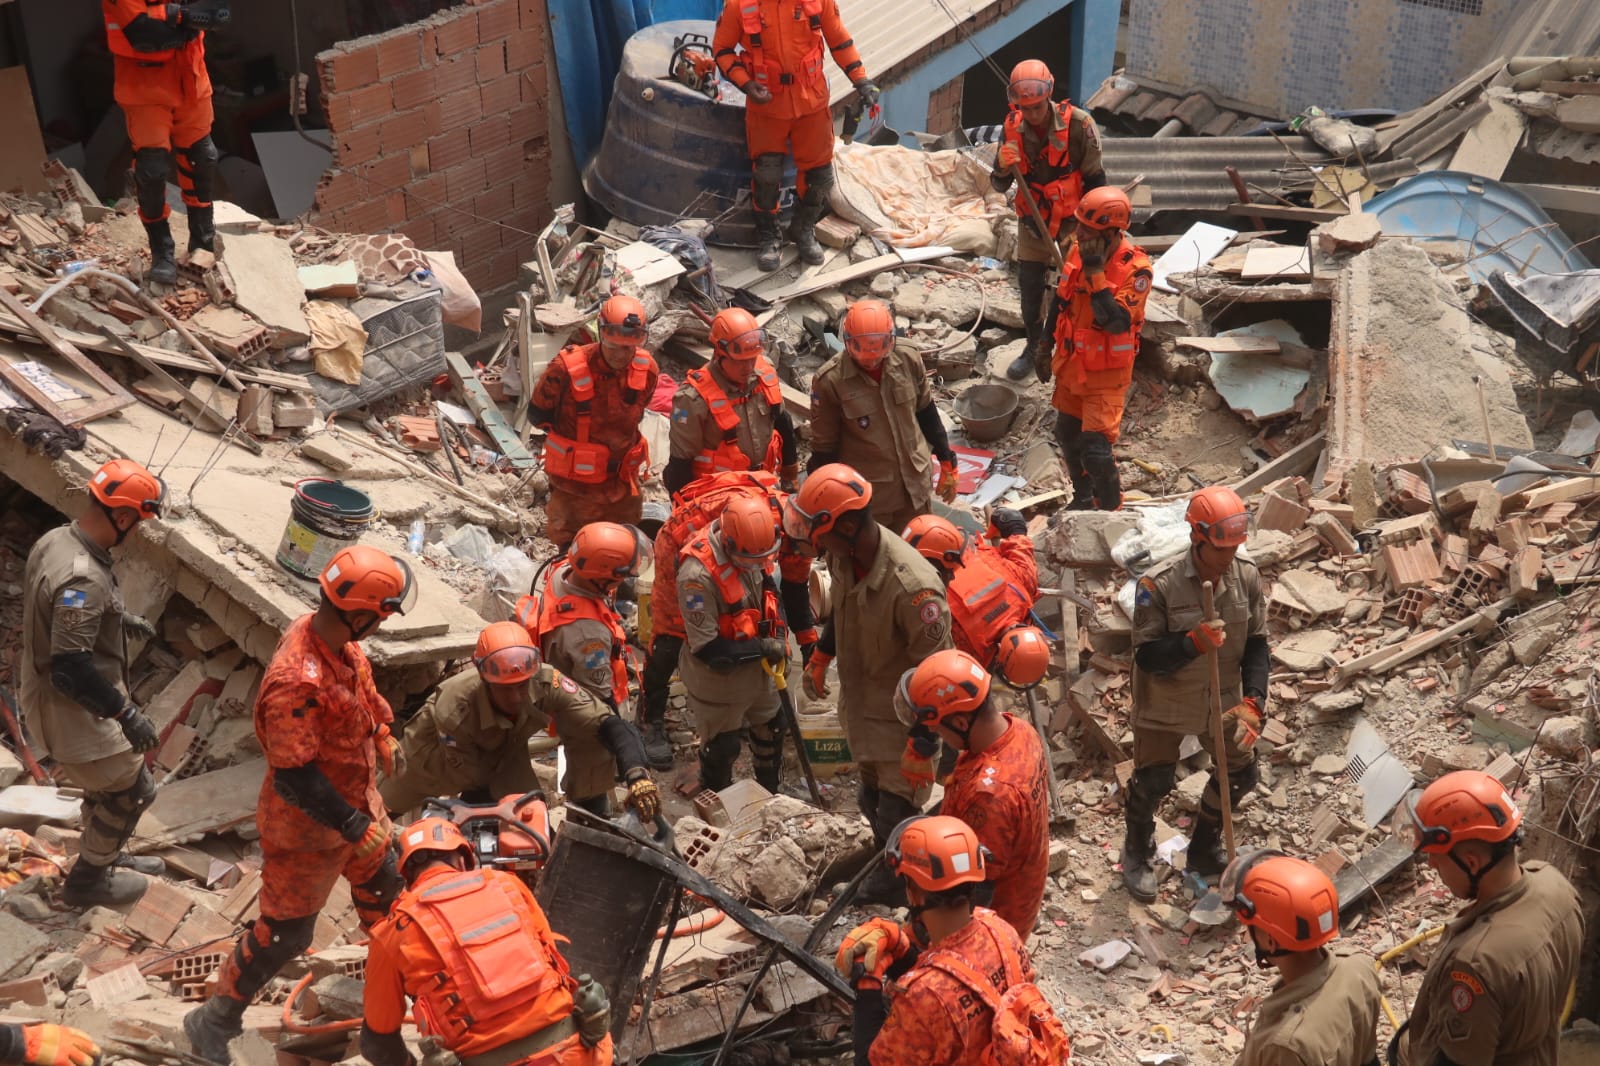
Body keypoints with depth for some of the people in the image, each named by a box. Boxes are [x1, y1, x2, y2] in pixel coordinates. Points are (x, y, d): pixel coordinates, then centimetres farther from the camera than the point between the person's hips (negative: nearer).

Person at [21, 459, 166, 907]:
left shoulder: (56, 540, -3)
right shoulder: (82, 578, -34)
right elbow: (71, 670, -33)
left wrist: (119, 620, 25)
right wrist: (127, 713, -26)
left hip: (52, 699, 9)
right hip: (74, 713, -9)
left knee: (107, 785, 27)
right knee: (131, 790, 10)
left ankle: (104, 859, 47)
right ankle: (87, 880, 27)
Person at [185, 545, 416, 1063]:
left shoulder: (333, 634, -12)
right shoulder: (297, 682, -39)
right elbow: (296, 777, -32)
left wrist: (384, 737, 20)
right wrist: (356, 828, -26)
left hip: (356, 798, 8)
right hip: (308, 825, -8)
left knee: (381, 880, 27)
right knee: (285, 932, 7)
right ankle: (214, 1021, 28)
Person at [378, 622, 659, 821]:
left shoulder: (547, 682, -41)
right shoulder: (453, 708, -44)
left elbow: (610, 724, -46)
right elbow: (469, 777, -30)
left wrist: (636, 774, -61)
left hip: (503, 748, 2)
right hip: (436, 748, -2)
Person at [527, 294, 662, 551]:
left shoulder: (646, 370, -9)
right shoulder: (566, 369, -22)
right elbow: (538, 412, -5)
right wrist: (576, 442, 2)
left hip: (623, 483, 4)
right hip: (574, 488, -4)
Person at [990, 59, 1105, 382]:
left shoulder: (1077, 124, -20)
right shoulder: (1013, 127, -9)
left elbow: (1095, 179, -10)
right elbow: (1000, 186, -4)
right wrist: (1003, 166, -27)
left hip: (1073, 220, -4)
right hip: (1033, 220, 4)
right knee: (1030, 285, 13)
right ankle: (1034, 346, 33)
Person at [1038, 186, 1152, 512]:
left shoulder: (1135, 268, -24)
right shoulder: (1077, 251, -4)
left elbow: (1116, 322, -32)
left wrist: (1095, 272, -33)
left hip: (1106, 374, -7)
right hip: (1071, 364, 7)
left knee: (1096, 449, -8)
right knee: (1068, 436, 19)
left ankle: (1110, 511, 15)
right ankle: (1083, 498, 42)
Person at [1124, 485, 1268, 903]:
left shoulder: (1247, 577, -13)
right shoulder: (1158, 585, -27)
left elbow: (1257, 645, -5)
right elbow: (1147, 657, -25)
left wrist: (1253, 702, -17)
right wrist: (1193, 642, -41)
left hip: (1222, 700, 4)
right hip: (1164, 705, -4)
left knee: (1241, 773, 14)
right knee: (1152, 783, 9)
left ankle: (1205, 849, 40)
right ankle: (1138, 855, 39)